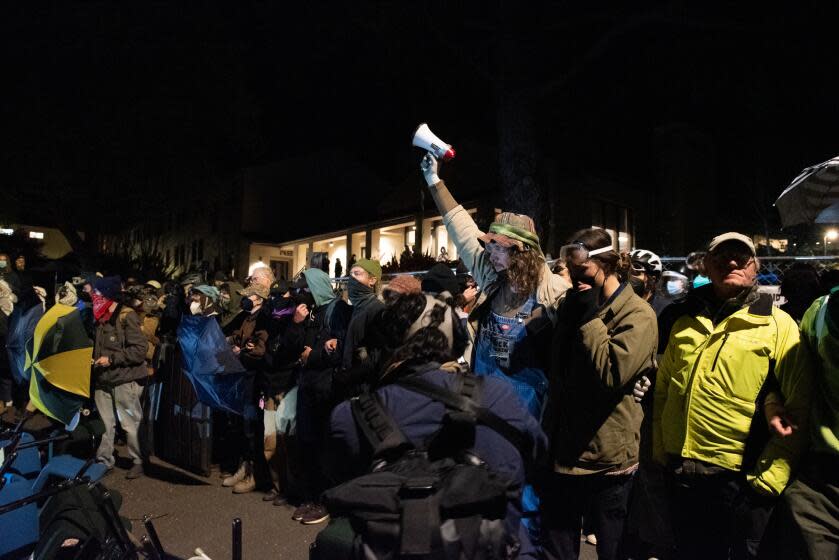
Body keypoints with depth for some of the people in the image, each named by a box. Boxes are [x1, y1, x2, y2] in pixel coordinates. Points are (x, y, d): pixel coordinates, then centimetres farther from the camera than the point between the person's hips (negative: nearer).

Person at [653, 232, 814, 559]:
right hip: (680, 475, 4)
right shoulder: (683, 321, 6)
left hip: (739, 481, -4)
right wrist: (660, 452, 7)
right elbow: (662, 390, 11)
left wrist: (769, 478, -13)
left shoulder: (778, 325, -5)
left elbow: (799, 409, -9)